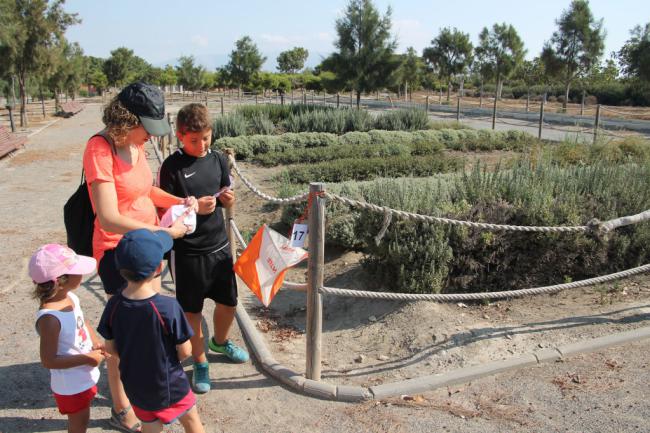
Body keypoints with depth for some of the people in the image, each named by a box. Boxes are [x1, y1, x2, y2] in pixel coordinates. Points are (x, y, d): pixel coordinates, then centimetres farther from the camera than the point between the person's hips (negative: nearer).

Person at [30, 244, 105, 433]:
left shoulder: (71, 297, -9)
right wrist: (87, 358, -24)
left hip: (86, 377, 7)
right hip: (71, 385, -7)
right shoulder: (49, 318, -33)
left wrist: (96, 342, -5)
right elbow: (48, 360, -29)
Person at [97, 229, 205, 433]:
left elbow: (111, 348, -4)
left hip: (135, 387, 4)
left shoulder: (114, 305, -17)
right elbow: (185, 351, -19)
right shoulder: (169, 307, -29)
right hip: (170, 385, -3)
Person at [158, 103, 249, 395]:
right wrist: (194, 207, -25)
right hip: (187, 251, -5)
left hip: (218, 245, 5)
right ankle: (200, 362, 30)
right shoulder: (172, 167, -12)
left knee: (228, 301, 17)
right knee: (192, 310, 9)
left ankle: (220, 341, 47)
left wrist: (228, 198, -10)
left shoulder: (218, 160, 3)